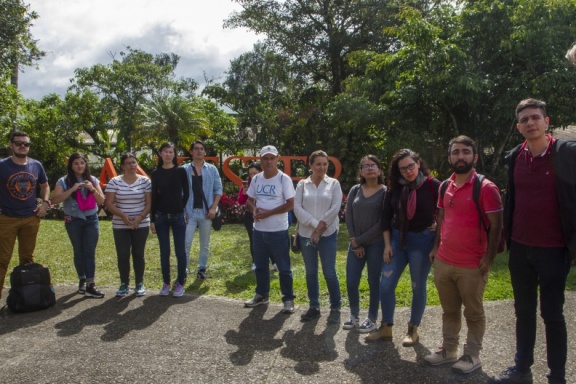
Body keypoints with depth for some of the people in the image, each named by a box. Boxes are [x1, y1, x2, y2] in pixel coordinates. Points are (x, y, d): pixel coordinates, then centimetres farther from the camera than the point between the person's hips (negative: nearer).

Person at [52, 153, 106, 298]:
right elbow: (55, 200, -15)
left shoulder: (92, 180, 5)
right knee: (79, 252, 7)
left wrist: (93, 189, -15)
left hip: (91, 220, 1)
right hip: (73, 221, -1)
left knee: (90, 252, -5)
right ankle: (82, 280, 22)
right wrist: (72, 189, -23)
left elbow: (101, 201, 2)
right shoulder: (64, 181, -2)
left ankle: (90, 285, -7)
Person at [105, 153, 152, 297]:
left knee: (138, 254, 6)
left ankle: (140, 284, 18)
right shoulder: (114, 182, -2)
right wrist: (123, 215, -17)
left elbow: (149, 203, -1)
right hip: (120, 226, 0)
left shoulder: (145, 181, -1)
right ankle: (124, 284, 18)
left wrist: (140, 217, -16)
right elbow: (108, 203, -4)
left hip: (141, 225, 0)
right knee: (123, 255, 3)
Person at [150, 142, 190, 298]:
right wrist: (152, 219, 2)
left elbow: (186, 193, 4)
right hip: (161, 216, 2)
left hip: (178, 216, -1)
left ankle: (180, 283, 13)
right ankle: (166, 283, 19)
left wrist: (181, 209, 4)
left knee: (180, 251, 2)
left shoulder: (181, 171, -2)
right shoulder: (156, 173, 3)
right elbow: (153, 196, 4)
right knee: (164, 252, 7)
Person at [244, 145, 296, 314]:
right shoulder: (256, 179, 7)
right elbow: (249, 200, 14)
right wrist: (254, 210, -10)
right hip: (258, 230, 6)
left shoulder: (284, 179, -10)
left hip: (278, 231, -6)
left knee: (283, 267, 3)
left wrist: (268, 213, -18)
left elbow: (291, 204, -14)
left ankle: (288, 299, 14)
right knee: (260, 265, 17)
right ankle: (261, 294, 33)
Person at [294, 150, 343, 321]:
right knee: (311, 272, 9)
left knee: (329, 272, 0)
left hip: (328, 235, -2)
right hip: (306, 234, 2)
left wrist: (320, 228, -12)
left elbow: (335, 209, -7)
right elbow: (297, 208, -5)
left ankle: (336, 306, 17)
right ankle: (314, 307, 22)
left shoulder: (333, 183, 1)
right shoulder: (302, 184, 4)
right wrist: (315, 225, -13)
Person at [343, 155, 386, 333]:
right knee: (351, 282, 4)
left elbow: (383, 222, -10)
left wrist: (360, 240, -10)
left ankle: (372, 319, 20)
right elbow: (348, 217, 3)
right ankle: (354, 315, 25)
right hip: (356, 243, 4)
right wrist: (355, 242, -6)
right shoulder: (355, 190, 7)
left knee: (374, 282, 5)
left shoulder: (385, 192, -4)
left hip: (376, 244, -3)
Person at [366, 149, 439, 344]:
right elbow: (386, 216, 4)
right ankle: (386, 328, 19)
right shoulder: (395, 187, 2)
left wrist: (438, 226, -7)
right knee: (385, 284, 3)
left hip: (422, 241, -4)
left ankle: (413, 330, 25)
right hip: (397, 239, 4)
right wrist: (387, 244, 0)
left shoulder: (433, 185, -10)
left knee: (418, 287, 8)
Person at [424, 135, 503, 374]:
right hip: (443, 262, 6)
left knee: (473, 313, 11)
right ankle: (448, 350, 31)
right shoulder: (445, 187, 7)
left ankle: (472, 355, 26)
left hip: (472, 265, -6)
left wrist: (489, 258, -14)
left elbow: (496, 225, -11)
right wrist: (436, 247, 13)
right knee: (449, 311, 18)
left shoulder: (486, 188, -12)